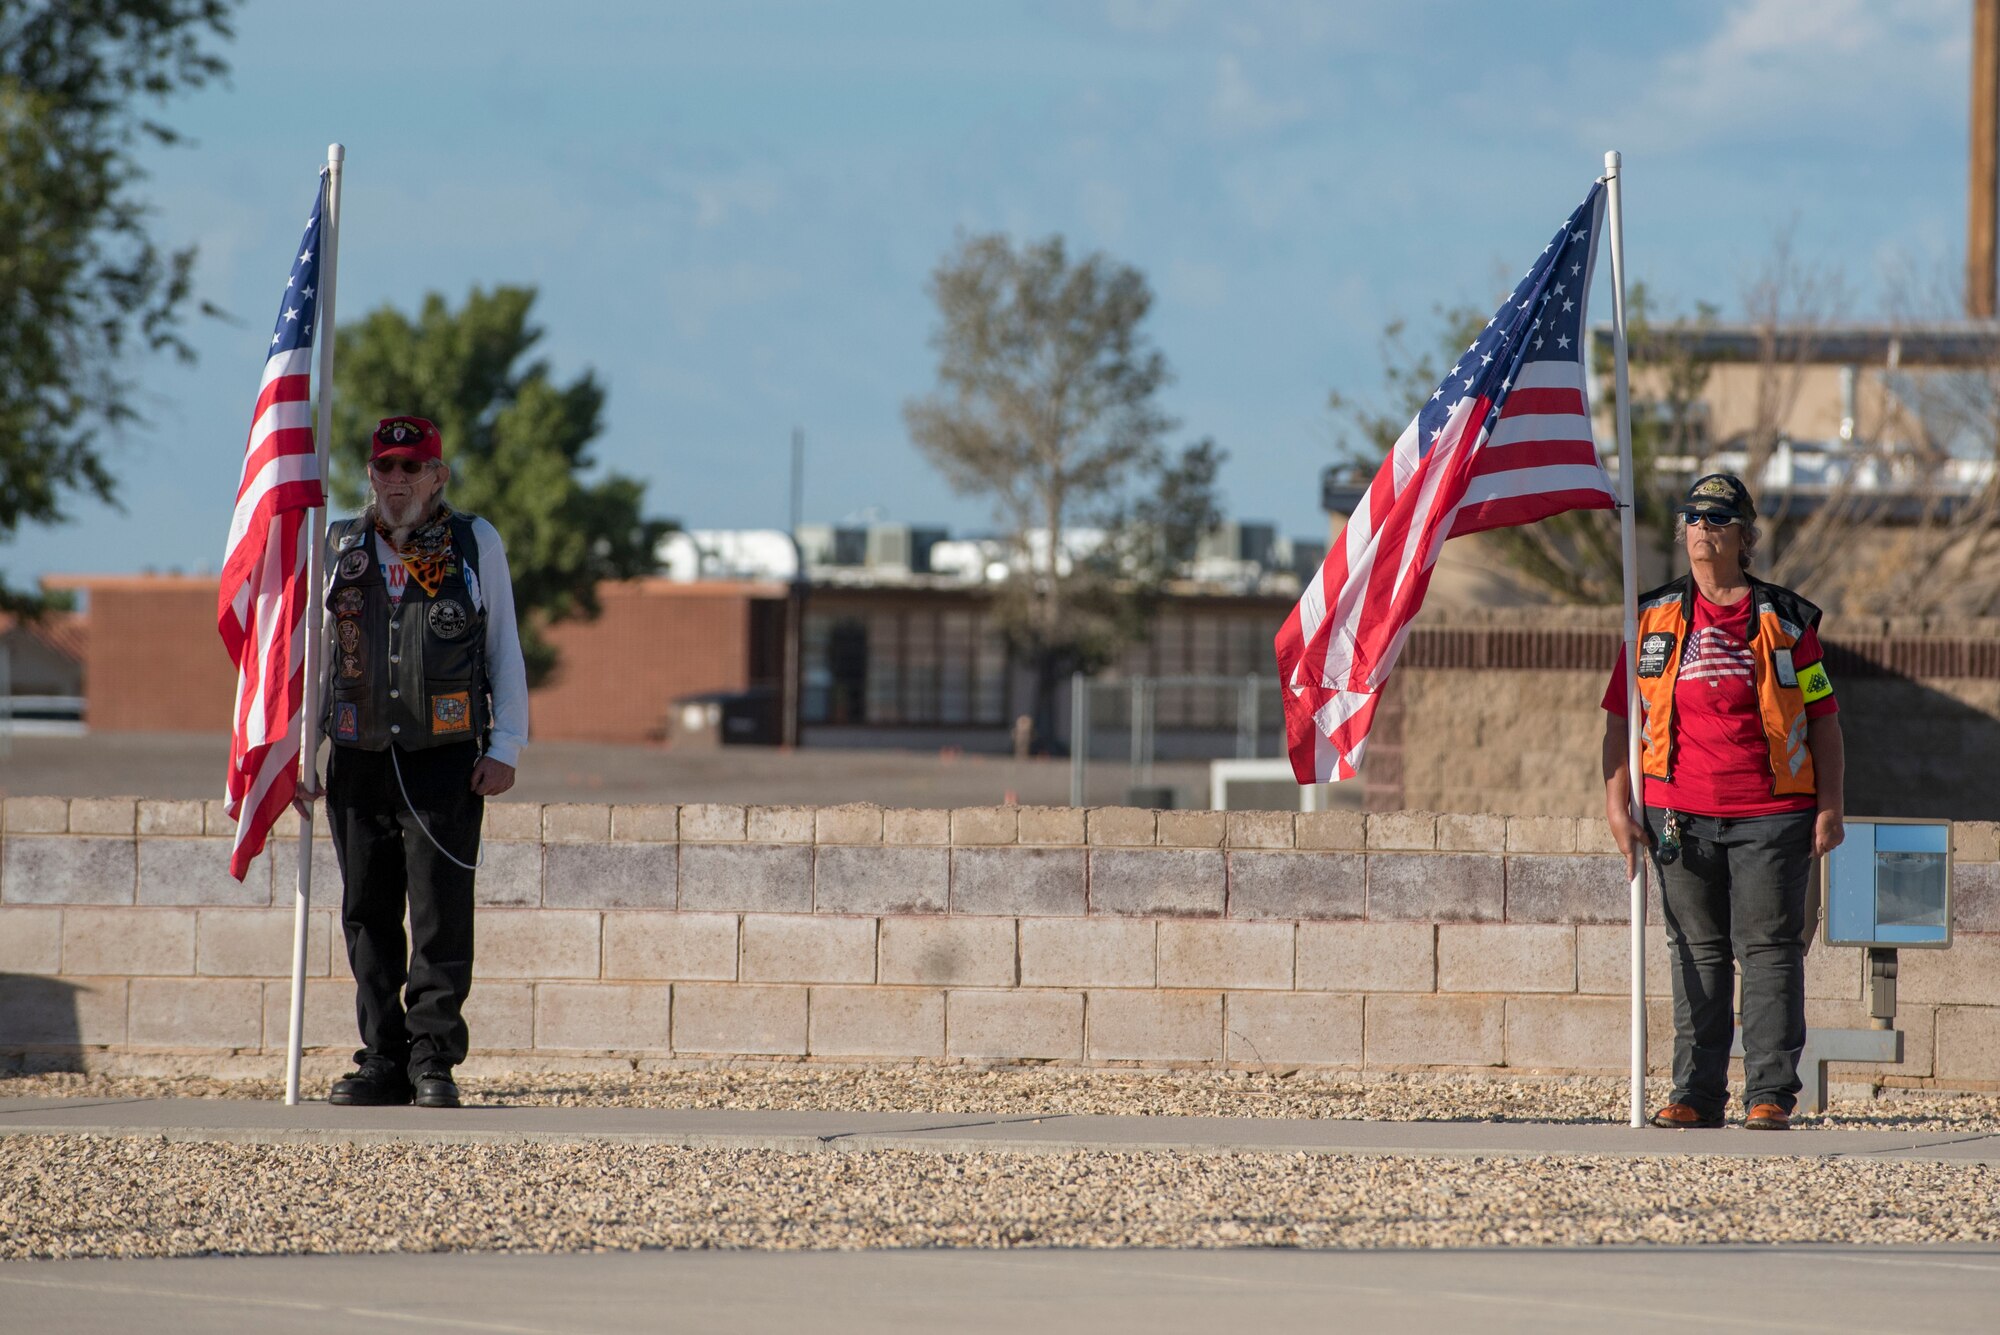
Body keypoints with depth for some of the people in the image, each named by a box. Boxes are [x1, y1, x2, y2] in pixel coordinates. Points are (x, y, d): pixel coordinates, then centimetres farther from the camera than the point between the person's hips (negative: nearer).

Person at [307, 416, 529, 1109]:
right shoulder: (338, 547, 12)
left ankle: (434, 1060, -3)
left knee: (442, 916, -8)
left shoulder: (475, 544, 7)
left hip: (446, 761, -3)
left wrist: (504, 748, 0)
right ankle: (382, 1059, 10)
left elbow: (504, 650, 9)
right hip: (359, 760, 3)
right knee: (369, 917, 3)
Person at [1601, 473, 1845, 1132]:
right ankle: (1696, 1095, 9)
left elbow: (1823, 719, 7)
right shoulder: (1654, 618, 10)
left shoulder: (1785, 620, 5)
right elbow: (1620, 718, 11)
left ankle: (1770, 1095, -2)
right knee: (1698, 953, 5)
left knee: (1768, 949, -4)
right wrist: (1617, 807, 2)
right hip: (1682, 817, 2)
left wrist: (1830, 807, -2)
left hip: (1770, 815, -2)